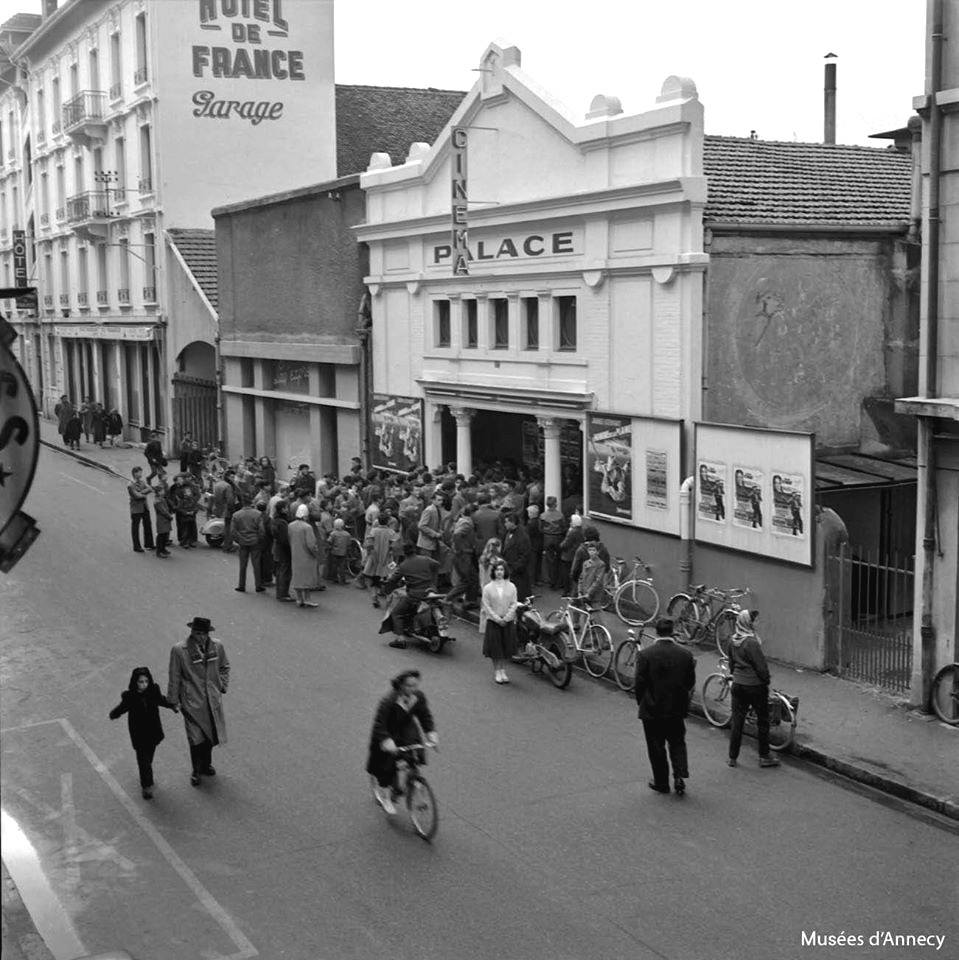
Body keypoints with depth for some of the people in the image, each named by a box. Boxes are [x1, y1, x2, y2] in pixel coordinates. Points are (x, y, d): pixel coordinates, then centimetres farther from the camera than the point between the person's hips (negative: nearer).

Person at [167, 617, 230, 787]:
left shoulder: (217, 646, -4)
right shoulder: (179, 650, -15)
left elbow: (224, 667, 14)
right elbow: (174, 678, -6)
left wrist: (222, 686, 7)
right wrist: (173, 700, -1)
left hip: (213, 701, 4)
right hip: (192, 702, -4)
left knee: (211, 736, 15)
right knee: (196, 739, 0)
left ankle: (206, 765, 40)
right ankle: (196, 771, 23)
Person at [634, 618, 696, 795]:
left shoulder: (645, 655, -15)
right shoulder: (685, 654, -7)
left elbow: (640, 683, -11)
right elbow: (691, 683, 0)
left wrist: (642, 704, 5)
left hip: (652, 710, -2)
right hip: (677, 709, 2)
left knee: (656, 747, 11)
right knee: (677, 742, 18)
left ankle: (661, 782, 18)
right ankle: (680, 776, 4)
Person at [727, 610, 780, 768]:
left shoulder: (733, 641, 1)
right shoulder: (751, 642, -22)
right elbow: (761, 666, -18)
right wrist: (766, 680, -3)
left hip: (738, 684, 6)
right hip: (755, 686, -6)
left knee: (737, 721, 11)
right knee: (762, 721, 9)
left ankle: (733, 758, 14)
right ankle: (764, 756, 17)